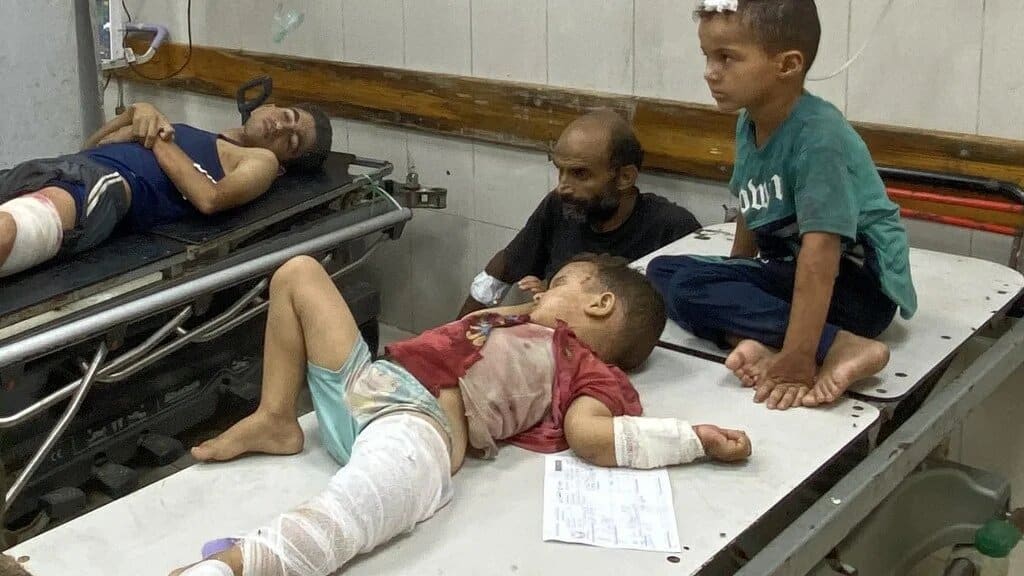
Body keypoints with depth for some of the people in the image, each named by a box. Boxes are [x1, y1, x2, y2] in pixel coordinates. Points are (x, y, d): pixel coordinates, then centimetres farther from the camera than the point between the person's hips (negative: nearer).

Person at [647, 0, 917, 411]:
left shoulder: (818, 136, -25)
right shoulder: (749, 123, 0)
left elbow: (820, 254, -33)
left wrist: (797, 359, -37)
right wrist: (735, 289, 15)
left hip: (858, 284, -9)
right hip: (789, 271, 9)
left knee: (691, 286, -22)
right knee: (664, 270, -3)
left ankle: (840, 347, -27)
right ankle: (763, 340, -23)